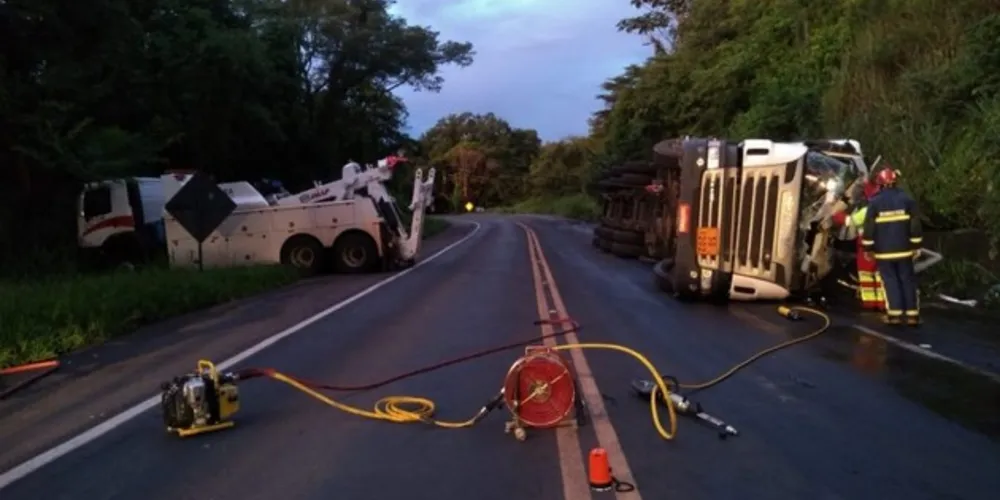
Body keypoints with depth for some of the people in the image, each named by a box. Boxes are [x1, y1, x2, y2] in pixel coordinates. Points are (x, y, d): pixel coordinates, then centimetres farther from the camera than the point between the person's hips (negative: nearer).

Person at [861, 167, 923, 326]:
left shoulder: (875, 202, -7)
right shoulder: (906, 199, 0)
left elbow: (869, 227, -8)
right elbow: (915, 225, 0)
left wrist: (868, 248, 1)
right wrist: (916, 246, 7)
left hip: (883, 250, -2)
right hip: (903, 249, 2)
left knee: (890, 280, 4)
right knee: (907, 280, 8)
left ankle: (895, 314, -1)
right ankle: (912, 314, 9)